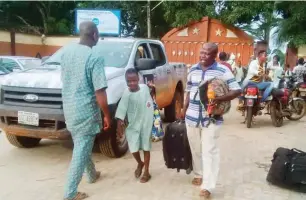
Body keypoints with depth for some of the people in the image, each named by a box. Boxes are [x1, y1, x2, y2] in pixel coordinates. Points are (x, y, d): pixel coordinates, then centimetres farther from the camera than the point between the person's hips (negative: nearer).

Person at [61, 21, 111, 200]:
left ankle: (92, 174, 43)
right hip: (86, 110, -8)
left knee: (81, 146, 23)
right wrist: (107, 115, -9)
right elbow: (100, 93, -20)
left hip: (69, 108, 8)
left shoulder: (67, 51, 4)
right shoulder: (94, 58, -18)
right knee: (81, 150, 3)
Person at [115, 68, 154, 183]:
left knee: (146, 148, 10)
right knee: (134, 149, -2)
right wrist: (120, 126, -25)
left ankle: (146, 172, 25)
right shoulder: (127, 94, -20)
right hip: (134, 125, -2)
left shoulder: (145, 87, -10)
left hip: (146, 123, 2)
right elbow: (121, 113, -20)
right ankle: (140, 164, 31)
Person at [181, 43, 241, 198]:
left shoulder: (222, 70, -7)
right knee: (195, 149, 16)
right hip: (192, 117, 5)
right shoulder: (193, 70, 8)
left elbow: (237, 90, -9)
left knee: (209, 151, -2)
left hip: (211, 118, -4)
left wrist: (219, 99, -24)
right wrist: (184, 109, 13)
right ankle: (198, 174, 37)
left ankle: (207, 186, 5)